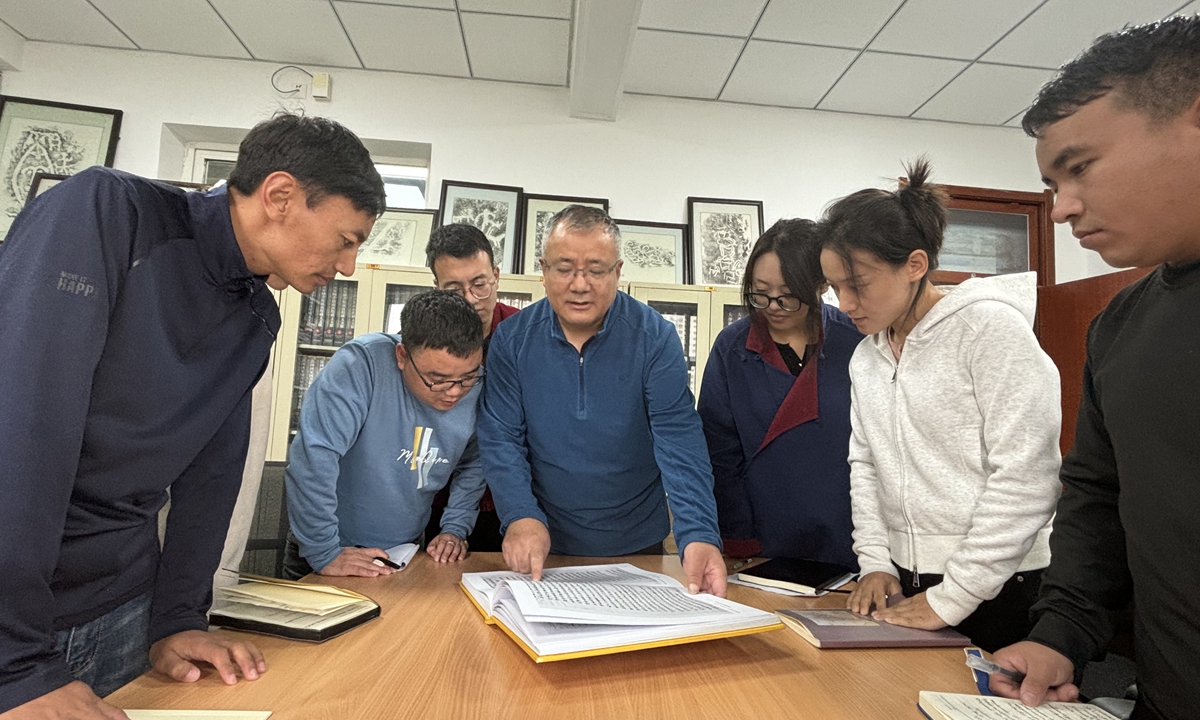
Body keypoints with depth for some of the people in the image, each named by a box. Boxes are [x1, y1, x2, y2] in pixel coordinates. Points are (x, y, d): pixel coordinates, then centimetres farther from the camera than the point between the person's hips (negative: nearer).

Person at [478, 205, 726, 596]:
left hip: (637, 548, 0)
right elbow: (501, 438, -9)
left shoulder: (655, 337, -13)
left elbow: (679, 438, -19)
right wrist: (521, 517, -24)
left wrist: (699, 536, -31)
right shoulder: (512, 338, -8)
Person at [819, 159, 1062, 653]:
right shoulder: (865, 357, 8)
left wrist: (951, 599, -17)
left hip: (1003, 592, -6)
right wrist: (875, 562, 2)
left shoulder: (989, 326, -14)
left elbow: (1027, 477, -19)